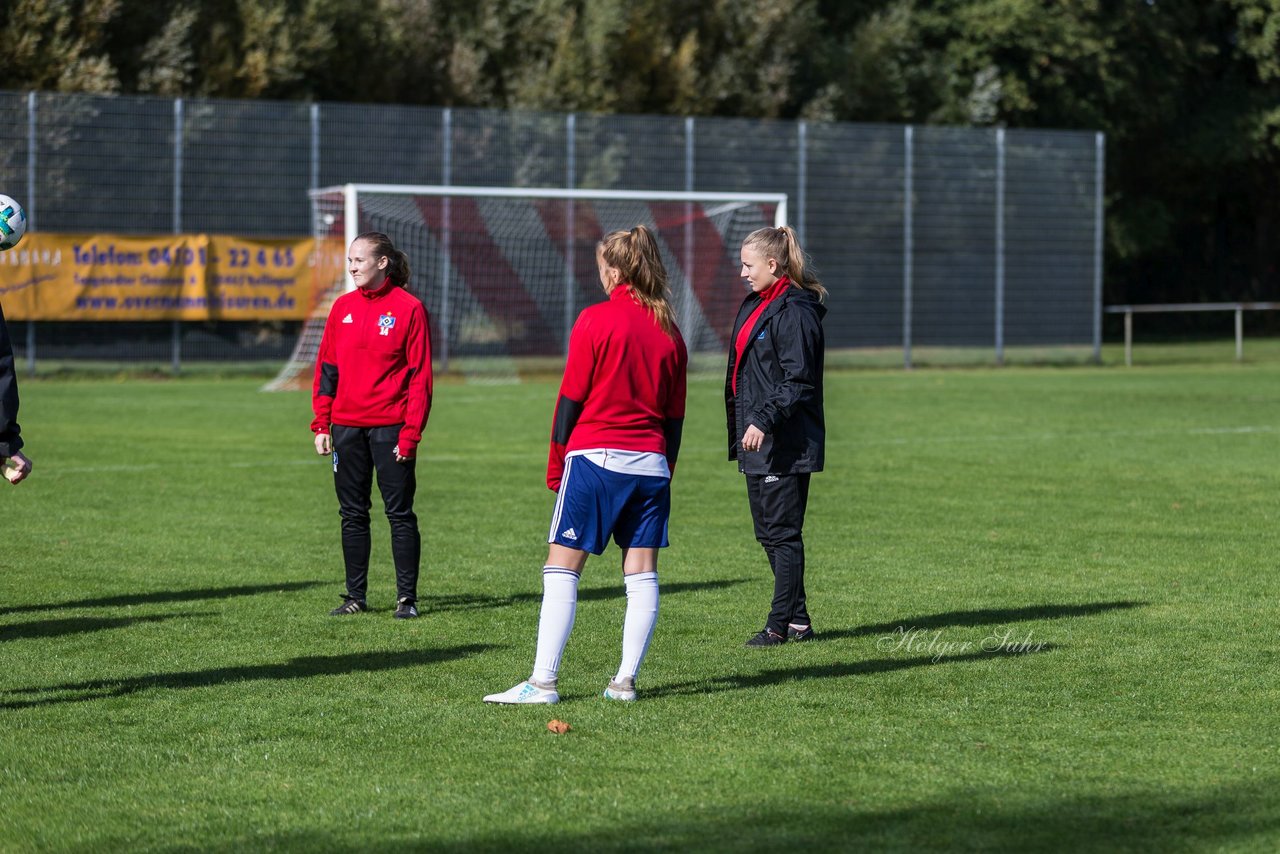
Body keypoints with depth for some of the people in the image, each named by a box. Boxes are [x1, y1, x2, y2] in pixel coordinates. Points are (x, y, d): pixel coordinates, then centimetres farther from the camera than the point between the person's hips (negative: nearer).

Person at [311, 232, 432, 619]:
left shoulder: (409, 308, -4)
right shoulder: (342, 307, 9)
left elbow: (420, 376, -6)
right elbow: (326, 367, 12)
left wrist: (411, 433, -12)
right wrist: (321, 423, 4)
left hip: (390, 426, -5)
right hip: (346, 426, 5)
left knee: (400, 513, 0)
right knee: (352, 514, 8)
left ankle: (406, 597, 5)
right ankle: (355, 595, 15)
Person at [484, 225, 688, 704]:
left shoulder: (596, 320, -6)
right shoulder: (669, 331, 8)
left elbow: (571, 398, -5)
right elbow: (675, 415, 12)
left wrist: (555, 463, 3)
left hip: (595, 457, -5)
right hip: (651, 463, 5)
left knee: (562, 569, -3)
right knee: (642, 573, 6)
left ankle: (543, 682, -7)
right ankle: (626, 681, 5)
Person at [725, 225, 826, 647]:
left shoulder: (795, 312, -14)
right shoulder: (754, 305, 16)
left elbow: (798, 383, -18)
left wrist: (764, 421, -24)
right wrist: (742, 429, 20)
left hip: (786, 445, -10)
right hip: (757, 442, 10)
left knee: (782, 532, -5)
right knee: (768, 533, 12)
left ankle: (782, 623, -1)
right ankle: (797, 619, 19)